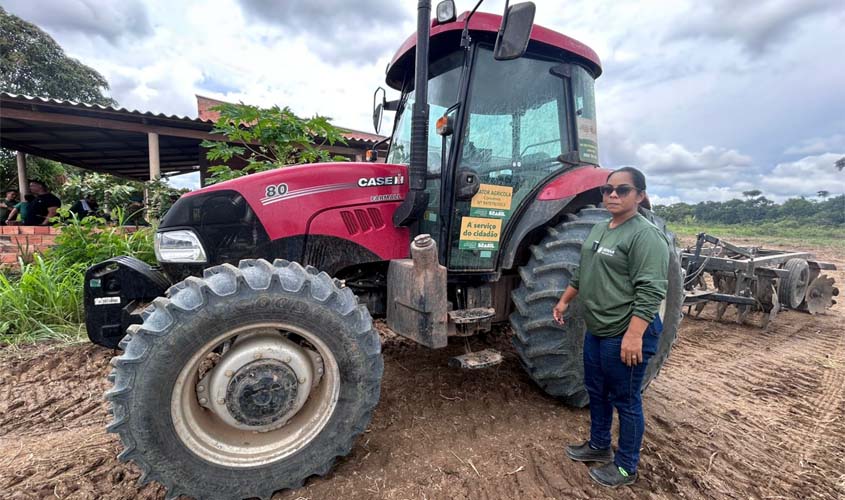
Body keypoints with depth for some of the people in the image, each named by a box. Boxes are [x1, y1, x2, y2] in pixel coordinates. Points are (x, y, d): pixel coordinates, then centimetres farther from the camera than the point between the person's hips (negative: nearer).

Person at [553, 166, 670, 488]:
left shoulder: (645, 235, -17)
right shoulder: (599, 229, 10)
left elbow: (650, 291, -23)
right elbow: (582, 272, 19)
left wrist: (634, 334, -27)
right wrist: (565, 301, 19)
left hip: (625, 335, -8)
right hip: (596, 331, 9)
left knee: (625, 401, 9)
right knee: (596, 392, 21)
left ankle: (625, 466, 29)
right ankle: (599, 446, 41)